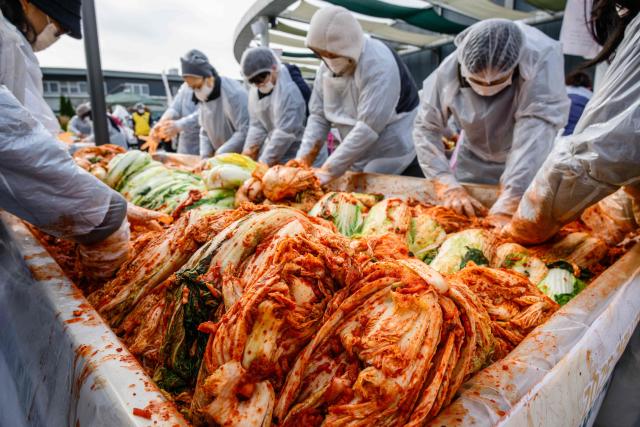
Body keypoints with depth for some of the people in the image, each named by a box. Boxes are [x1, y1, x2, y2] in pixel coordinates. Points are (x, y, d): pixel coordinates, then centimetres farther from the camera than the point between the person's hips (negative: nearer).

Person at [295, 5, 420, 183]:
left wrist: (327, 171, -30)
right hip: (356, 159, 6)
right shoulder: (326, 67, -1)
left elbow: (368, 128, -30)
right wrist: (302, 160, -13)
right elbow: (318, 116, 1)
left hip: (391, 158, -6)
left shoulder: (379, 65, -24)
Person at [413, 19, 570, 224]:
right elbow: (426, 128, -18)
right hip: (474, 158, 2)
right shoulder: (449, 70, -25)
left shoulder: (542, 60, -32)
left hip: (530, 165, -1)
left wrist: (506, 207, -46)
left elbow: (534, 135, -39)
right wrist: (448, 187, -28)